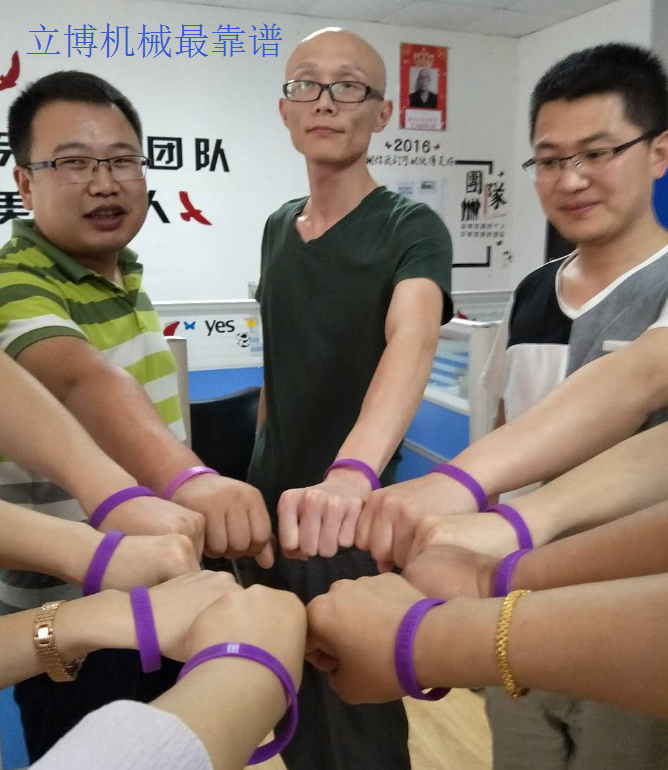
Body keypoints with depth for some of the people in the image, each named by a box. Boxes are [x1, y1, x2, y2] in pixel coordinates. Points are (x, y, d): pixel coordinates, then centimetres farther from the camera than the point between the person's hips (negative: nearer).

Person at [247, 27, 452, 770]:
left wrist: (351, 472, -53)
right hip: (270, 499, 6)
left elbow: (412, 340, -35)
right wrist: (259, 471, 12)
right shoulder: (277, 225, 5)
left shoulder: (411, 227, -15)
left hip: (350, 513, -5)